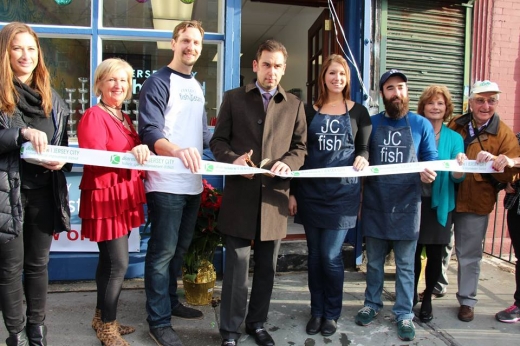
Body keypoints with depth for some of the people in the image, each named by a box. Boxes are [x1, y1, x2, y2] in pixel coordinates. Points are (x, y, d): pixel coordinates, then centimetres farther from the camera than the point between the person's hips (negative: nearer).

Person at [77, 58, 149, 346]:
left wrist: (143, 158, 8)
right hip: (105, 196, -8)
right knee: (118, 264, -6)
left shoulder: (124, 119, 17)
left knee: (109, 261, 15)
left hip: (124, 195, 8)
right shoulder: (94, 116, -10)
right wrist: (130, 154, -29)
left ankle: (101, 317, 28)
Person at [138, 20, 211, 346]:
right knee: (163, 251, 0)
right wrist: (177, 150, -39)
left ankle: (170, 301, 36)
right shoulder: (158, 82, -7)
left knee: (181, 247, 18)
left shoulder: (197, 86, 18)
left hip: (193, 182, 8)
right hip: (166, 183, -8)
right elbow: (150, 132, -20)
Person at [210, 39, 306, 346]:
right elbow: (218, 140, 5)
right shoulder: (233, 98, 8)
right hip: (240, 194, -2)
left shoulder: (294, 104, 12)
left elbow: (301, 145, 9)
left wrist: (288, 163, -13)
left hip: (275, 194, 2)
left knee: (267, 266, 12)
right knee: (237, 265, 4)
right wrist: (233, 159, -16)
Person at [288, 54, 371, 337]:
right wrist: (292, 192, 2)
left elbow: (364, 148, 9)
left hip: (342, 192, -1)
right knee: (315, 255, 9)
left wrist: (362, 158, -16)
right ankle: (317, 311, 24)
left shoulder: (358, 112, 6)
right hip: (311, 192, 2)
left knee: (330, 255, -3)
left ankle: (332, 313, 18)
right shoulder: (309, 111, 7)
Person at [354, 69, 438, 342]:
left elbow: (431, 158, 3)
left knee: (405, 265, 8)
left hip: (406, 206, -1)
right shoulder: (371, 123, 5)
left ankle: (404, 314, 22)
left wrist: (430, 172, -17)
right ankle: (372, 304, 31)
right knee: (374, 262, 14)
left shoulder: (421, 125, 2)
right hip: (375, 205, 1)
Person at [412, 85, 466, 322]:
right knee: (413, 252, 6)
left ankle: (427, 298, 27)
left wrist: (460, 166, -23)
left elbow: (457, 177, -2)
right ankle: (412, 295, 27)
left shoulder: (454, 138, 4)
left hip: (440, 203, 1)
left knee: (435, 254, 7)